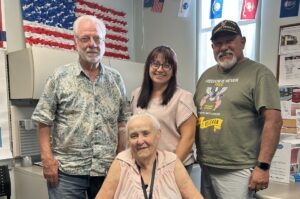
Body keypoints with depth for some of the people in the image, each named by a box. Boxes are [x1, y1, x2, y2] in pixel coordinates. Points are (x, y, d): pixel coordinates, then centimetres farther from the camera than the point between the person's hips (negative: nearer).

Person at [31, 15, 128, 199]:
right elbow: (44, 121, -2)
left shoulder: (116, 79, 6)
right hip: (67, 170, -2)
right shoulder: (60, 77, -2)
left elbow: (121, 123, 9)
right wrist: (47, 158, -9)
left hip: (107, 170, 3)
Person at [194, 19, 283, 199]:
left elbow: (273, 121, -14)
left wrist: (263, 166, -18)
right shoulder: (206, 75, 10)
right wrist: (196, 154, 12)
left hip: (237, 171, -6)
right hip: (206, 167, 6)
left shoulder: (258, 73, -8)